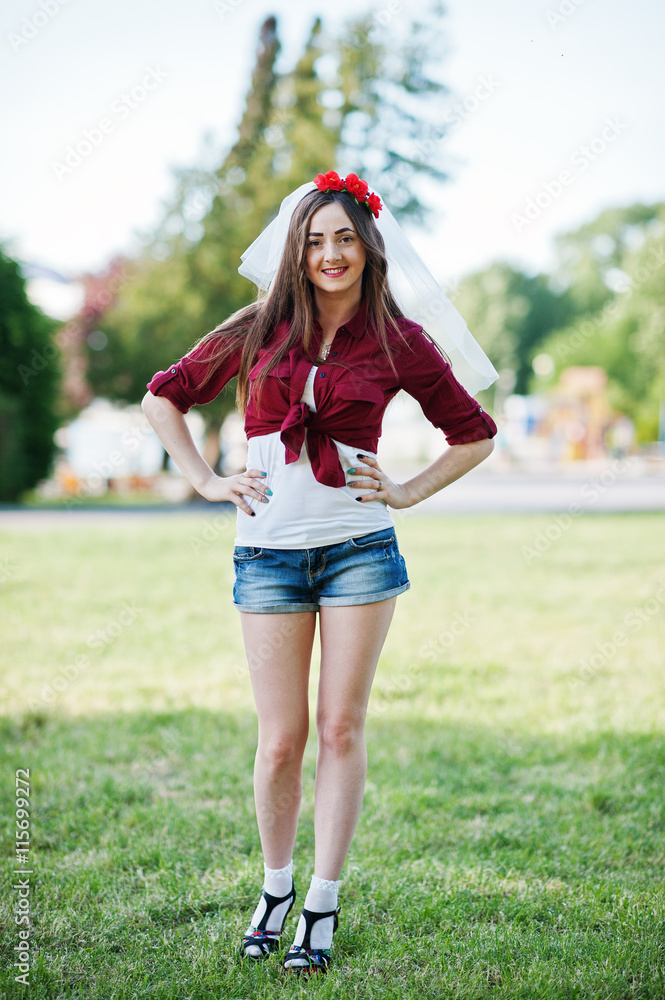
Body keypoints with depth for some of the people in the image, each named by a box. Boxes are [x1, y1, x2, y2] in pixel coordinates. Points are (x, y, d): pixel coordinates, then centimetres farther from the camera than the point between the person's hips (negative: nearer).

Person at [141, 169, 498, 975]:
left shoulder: (398, 342, 2)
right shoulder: (259, 331, 4)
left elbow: (474, 435, 12)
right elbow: (164, 397, 14)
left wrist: (408, 492, 2)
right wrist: (206, 481, 6)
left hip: (360, 547, 0)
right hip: (268, 553, 1)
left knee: (341, 731, 2)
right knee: (281, 740, 2)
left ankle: (323, 907, 12)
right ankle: (276, 887, 23)